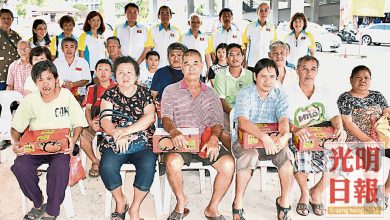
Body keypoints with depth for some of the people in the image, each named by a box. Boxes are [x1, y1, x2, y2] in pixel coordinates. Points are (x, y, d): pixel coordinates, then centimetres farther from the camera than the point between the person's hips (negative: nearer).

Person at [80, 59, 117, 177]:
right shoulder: (92, 89, 16)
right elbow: (88, 108, 7)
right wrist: (90, 122, -14)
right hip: (96, 123, 3)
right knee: (82, 135, -26)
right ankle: (95, 162, 0)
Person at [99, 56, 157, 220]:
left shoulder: (144, 93, 10)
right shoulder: (110, 94, 11)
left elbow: (150, 117, -5)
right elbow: (105, 120, -1)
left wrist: (127, 130, -18)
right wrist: (118, 135, -22)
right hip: (115, 144, 1)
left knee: (148, 165, -30)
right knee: (107, 167, -27)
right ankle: (120, 202, 1)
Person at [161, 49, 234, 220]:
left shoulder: (211, 93, 19)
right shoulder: (171, 91, 12)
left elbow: (218, 121, 9)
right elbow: (166, 118, -2)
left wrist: (213, 138, -14)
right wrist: (174, 131, -25)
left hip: (206, 142, 2)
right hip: (180, 142, -2)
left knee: (228, 163, -25)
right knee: (172, 162, -34)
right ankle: (181, 201, -5)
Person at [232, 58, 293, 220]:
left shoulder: (280, 95, 4)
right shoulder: (245, 94, -8)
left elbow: (283, 119, -10)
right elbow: (242, 122, -23)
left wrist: (285, 135, -34)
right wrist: (264, 137, -38)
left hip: (271, 141, 3)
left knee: (286, 154, -26)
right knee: (249, 155, -35)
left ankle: (284, 202, -8)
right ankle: (238, 204, -19)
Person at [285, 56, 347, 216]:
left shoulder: (325, 94, 17)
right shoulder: (288, 94, 4)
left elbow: (335, 115, 7)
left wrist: (339, 128, -17)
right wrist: (295, 129, -29)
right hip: (298, 140, -3)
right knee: (302, 153, -36)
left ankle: (318, 190, 3)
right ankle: (305, 193, -4)